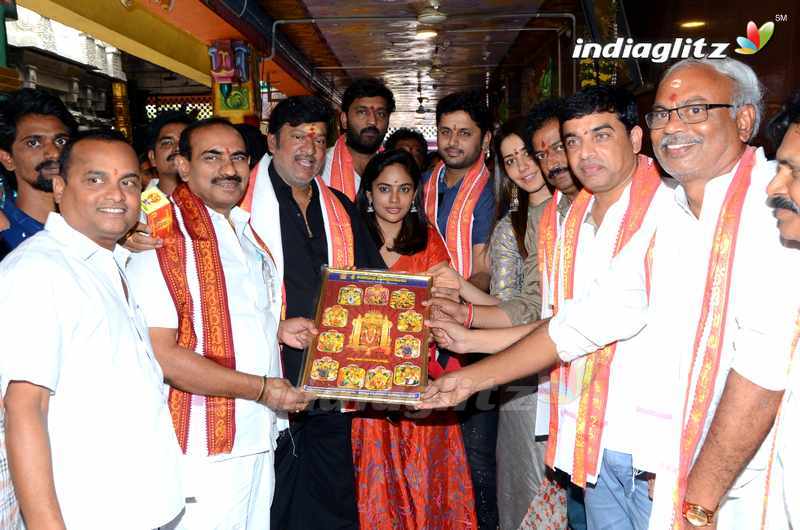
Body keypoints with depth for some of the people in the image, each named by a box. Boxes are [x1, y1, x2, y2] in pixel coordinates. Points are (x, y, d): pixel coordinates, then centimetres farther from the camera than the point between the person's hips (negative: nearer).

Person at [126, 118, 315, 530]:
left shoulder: (244, 230, 12)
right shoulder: (162, 236, -16)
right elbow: (159, 354, -22)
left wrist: (277, 328, 5)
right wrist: (262, 389, -17)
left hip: (258, 441, 8)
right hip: (204, 450, -8)